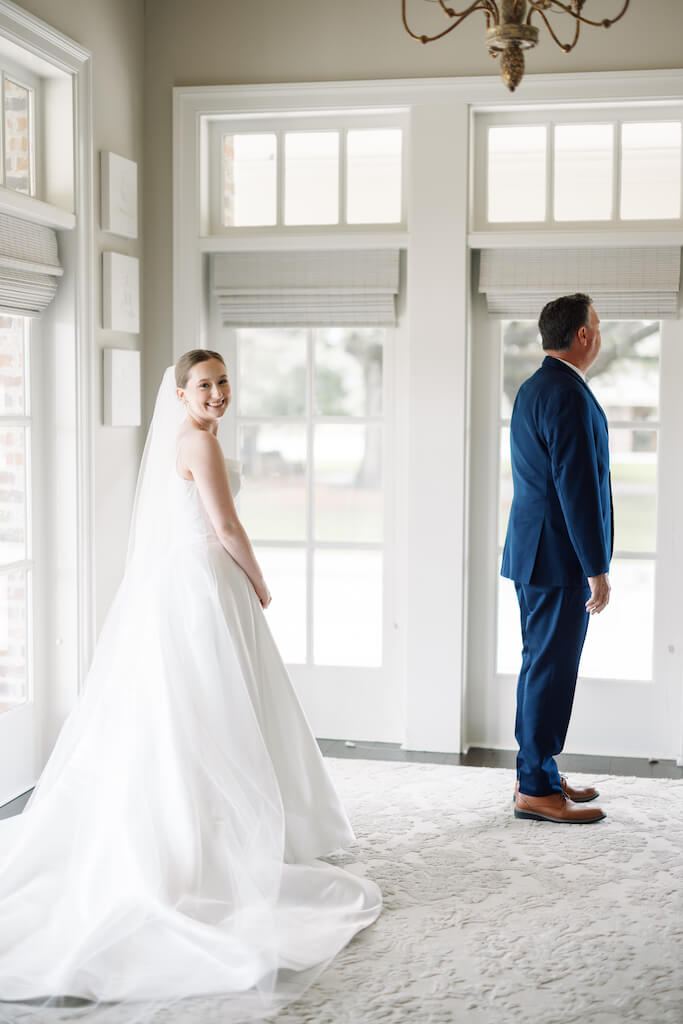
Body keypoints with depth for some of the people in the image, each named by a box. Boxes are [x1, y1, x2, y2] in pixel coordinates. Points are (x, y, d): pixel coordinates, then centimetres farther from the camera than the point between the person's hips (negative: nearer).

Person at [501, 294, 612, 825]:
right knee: (552, 669, -4)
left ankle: (537, 773, 25)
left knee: (542, 665, 16)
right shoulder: (569, 396, -18)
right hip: (559, 558, -10)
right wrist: (597, 568, -19)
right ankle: (536, 790, 2)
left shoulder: (534, 388, 15)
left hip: (535, 550, 10)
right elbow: (578, 487, -22)